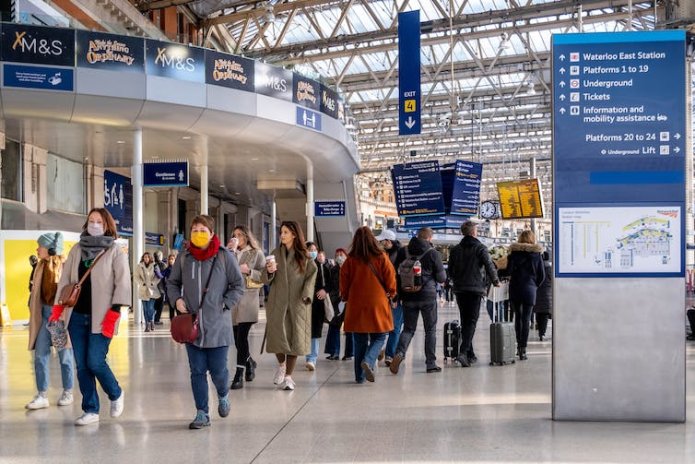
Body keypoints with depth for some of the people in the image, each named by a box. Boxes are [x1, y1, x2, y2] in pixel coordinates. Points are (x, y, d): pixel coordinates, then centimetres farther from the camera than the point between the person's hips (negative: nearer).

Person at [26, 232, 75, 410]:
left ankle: (67, 393, 20)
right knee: (40, 354, 1)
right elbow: (36, 290, 15)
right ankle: (42, 396, 7)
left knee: (65, 355, 6)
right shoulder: (41, 266, 6)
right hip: (45, 313, 6)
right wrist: (34, 311, 9)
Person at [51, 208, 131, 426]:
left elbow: (122, 283, -7)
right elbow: (65, 279, 13)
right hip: (77, 316, 5)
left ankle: (116, 395, 17)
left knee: (95, 362, -10)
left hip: (100, 318, -5)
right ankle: (90, 410, 15)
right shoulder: (77, 249, 12)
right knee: (81, 365, 5)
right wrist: (58, 307, 4)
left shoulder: (116, 251, -2)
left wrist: (113, 314, -14)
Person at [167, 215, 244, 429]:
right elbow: (172, 282, 18)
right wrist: (177, 299, 0)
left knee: (218, 370, 1)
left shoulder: (225, 256, -5)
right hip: (191, 325, 3)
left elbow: (238, 286, 2)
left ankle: (223, 396, 34)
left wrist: (224, 305, -8)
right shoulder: (183, 257, 4)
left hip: (218, 326, -2)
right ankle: (202, 414, 16)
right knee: (197, 371, 5)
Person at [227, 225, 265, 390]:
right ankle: (249, 362, 34)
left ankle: (239, 375, -9)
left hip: (248, 297, -4)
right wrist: (228, 251, -7)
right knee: (237, 337, 8)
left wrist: (249, 271, -12)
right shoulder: (230, 253, 14)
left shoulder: (257, 253, 6)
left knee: (241, 336, -12)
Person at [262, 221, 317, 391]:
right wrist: (269, 271, -17)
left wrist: (306, 294, -13)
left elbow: (311, 276, 1)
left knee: (295, 338, 0)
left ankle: (288, 377, 9)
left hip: (297, 304, -1)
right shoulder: (276, 254, 8)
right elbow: (266, 279, 6)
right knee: (278, 336, -5)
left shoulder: (304, 256, 4)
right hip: (277, 302, 1)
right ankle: (281, 365, 26)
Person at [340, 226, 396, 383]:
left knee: (360, 341, 11)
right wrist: (391, 294, 16)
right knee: (379, 337, 10)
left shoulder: (351, 260, -3)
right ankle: (368, 361, -15)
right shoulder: (381, 258, -6)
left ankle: (360, 376, 11)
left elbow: (344, 284, 3)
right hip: (377, 305, -2)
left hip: (356, 305, 2)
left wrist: (346, 297, 20)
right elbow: (390, 281, -2)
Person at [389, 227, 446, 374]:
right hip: (428, 296, -3)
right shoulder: (433, 253, -7)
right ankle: (431, 363, 9)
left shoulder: (403, 252, 3)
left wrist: (399, 294, 15)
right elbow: (442, 277, -3)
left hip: (408, 297, 3)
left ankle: (399, 353, -14)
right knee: (430, 330, 9)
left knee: (408, 328, 10)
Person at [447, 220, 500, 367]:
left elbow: (450, 271, 11)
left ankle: (470, 355, 18)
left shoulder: (455, 250, 8)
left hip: (459, 289, 5)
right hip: (475, 289, -4)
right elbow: (490, 266, -10)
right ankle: (463, 352, -20)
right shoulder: (480, 248, -5)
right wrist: (495, 281, 6)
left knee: (465, 321, 14)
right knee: (471, 322, -4)